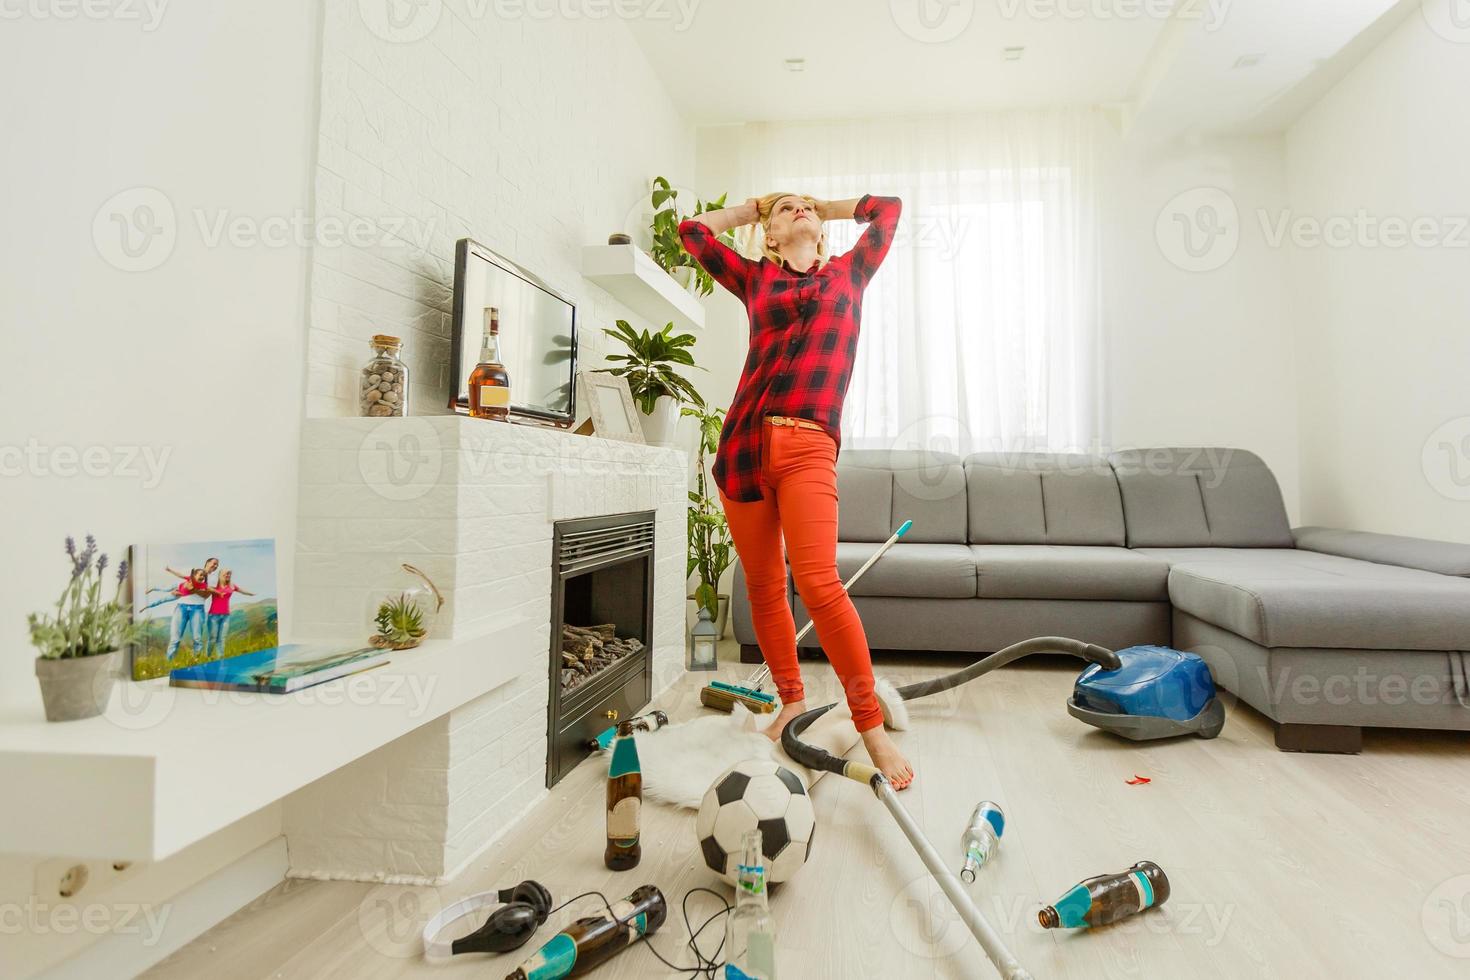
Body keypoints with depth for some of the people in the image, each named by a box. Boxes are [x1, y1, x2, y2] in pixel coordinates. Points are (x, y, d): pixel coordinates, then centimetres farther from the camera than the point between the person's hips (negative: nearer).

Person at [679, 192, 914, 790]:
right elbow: (692, 230, 26)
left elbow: (890, 208, 30)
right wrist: (755, 206, 35)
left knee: (818, 584, -18)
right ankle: (792, 702, 23)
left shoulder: (849, 273, 21)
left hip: (808, 447, -2)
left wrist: (823, 209, 37)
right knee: (763, 587, 6)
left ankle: (872, 728, -9)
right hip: (744, 442, 3)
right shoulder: (755, 279, 20)